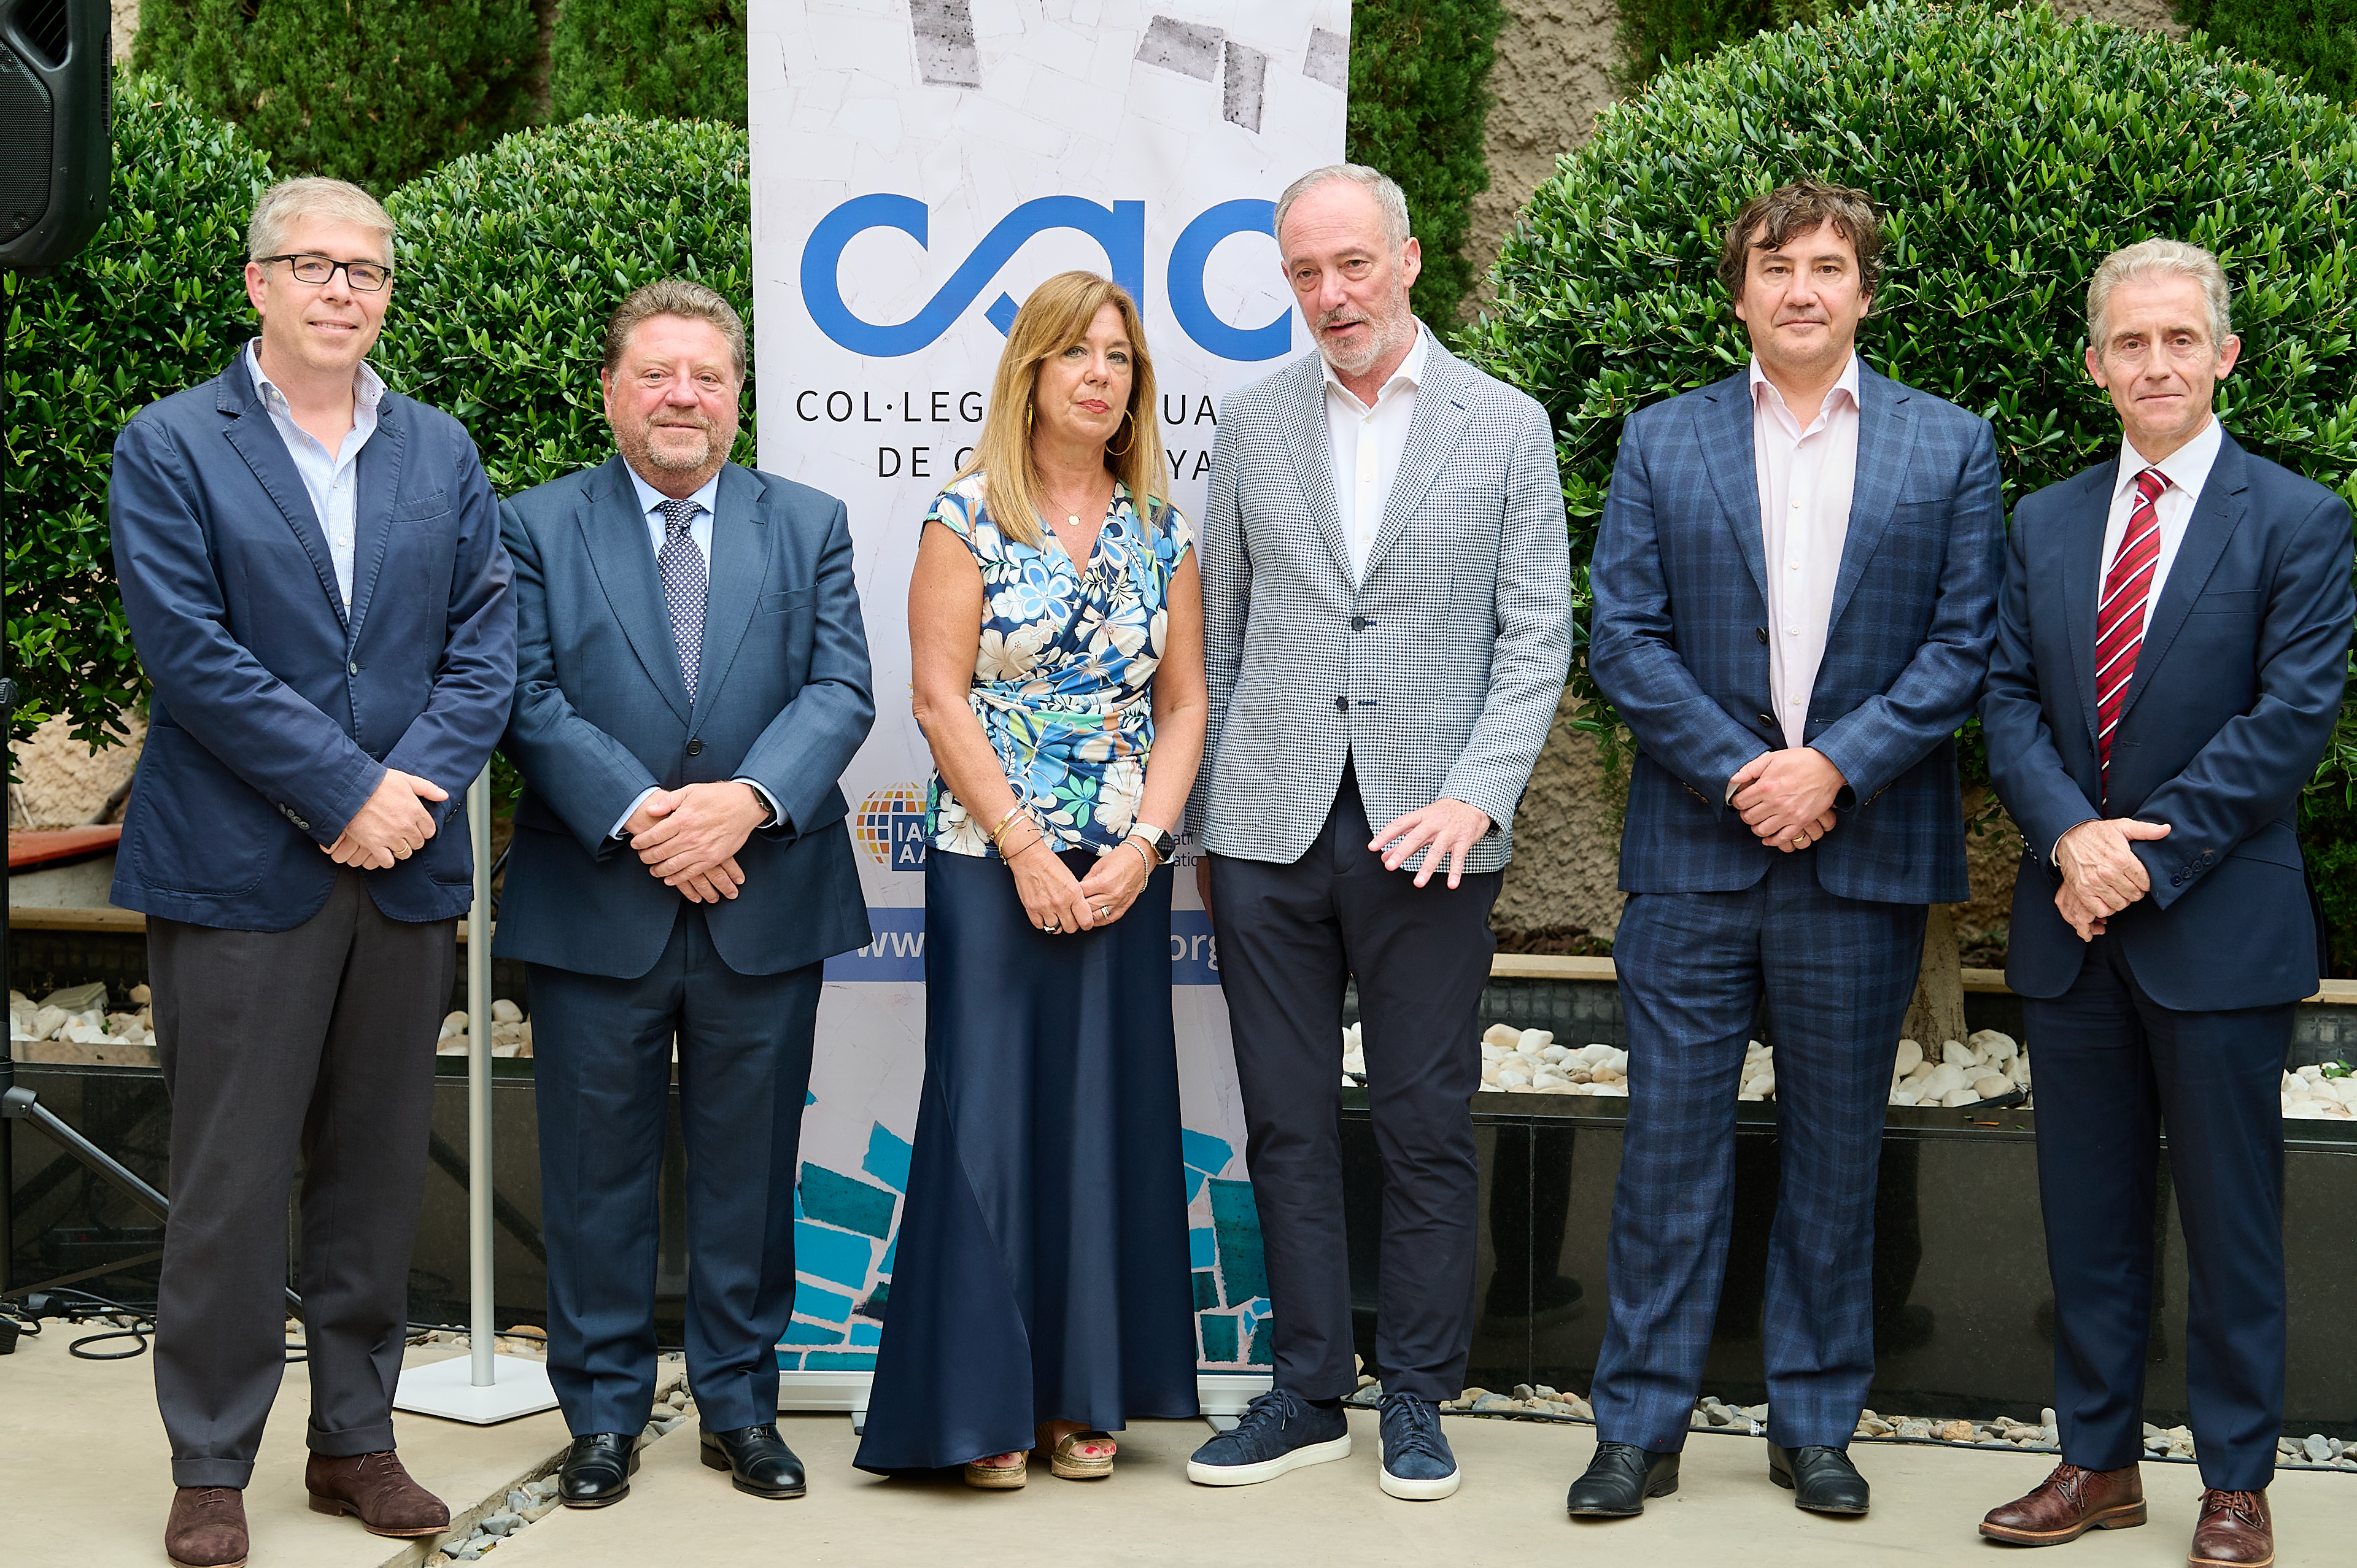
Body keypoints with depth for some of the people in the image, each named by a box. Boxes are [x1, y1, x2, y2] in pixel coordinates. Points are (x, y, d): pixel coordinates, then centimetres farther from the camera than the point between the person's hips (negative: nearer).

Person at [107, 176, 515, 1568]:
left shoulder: (443, 452, 13)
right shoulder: (171, 447, 0)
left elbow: (487, 639, 5)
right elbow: (190, 650, -10)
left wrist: (413, 786, -10)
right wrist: (345, 790, -14)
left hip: (408, 866, 4)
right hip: (239, 869, -4)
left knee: (381, 1174, 11)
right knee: (232, 1181, 1)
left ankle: (357, 1441, 23)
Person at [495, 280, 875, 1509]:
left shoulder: (809, 524, 9)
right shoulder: (536, 528, 4)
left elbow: (840, 689, -1)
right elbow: (531, 702, -5)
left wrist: (749, 800, -17)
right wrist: (638, 817, -17)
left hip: (766, 905, 2)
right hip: (596, 908, -1)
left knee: (750, 1168, 10)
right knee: (597, 1172, 7)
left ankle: (740, 1405, 23)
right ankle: (603, 1415, 20)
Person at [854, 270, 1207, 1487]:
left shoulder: (1162, 533, 9)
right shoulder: (967, 517, -2)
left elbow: (1183, 706, 7)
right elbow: (940, 699, -7)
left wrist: (1139, 849, -6)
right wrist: (1026, 851, -12)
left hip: (1122, 871, 4)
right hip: (991, 862, -3)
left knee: (1104, 1117, 6)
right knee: (988, 1113, -2)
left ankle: (1083, 1397, 15)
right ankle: (982, 1406, 7)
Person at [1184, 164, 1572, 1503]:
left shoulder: (1507, 426, 3)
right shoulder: (1255, 423, 9)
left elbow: (1537, 636, 1)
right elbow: (1218, 626, 11)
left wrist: (1478, 796, -12)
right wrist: (1202, 815, 8)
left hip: (1429, 832, -2)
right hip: (1270, 827, 2)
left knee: (1429, 1128, 4)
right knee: (1287, 1127, 7)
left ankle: (1418, 1397, 17)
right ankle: (1310, 1393, 19)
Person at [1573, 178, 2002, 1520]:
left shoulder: (1950, 446, 6)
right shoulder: (1661, 442, 7)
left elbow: (1966, 643, 0)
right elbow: (1623, 639, 1)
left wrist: (1835, 764, -12)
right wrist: (1735, 771, -11)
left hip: (1866, 856, 0)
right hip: (1694, 855, 0)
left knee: (1838, 1153, 9)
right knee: (1670, 1145, 2)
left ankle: (1817, 1427, 21)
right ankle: (1641, 1426, 12)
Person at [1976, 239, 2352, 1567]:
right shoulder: (2046, 524, 11)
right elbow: (2009, 699, 5)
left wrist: (2150, 850, -16)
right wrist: (2070, 835, -12)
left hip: (2219, 926, -4)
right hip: (2074, 929, 4)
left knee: (2231, 1221, 5)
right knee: (2089, 1214, 12)